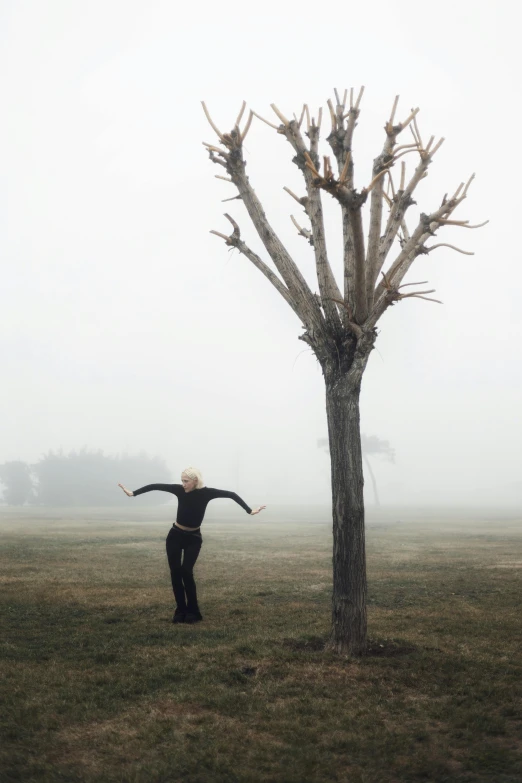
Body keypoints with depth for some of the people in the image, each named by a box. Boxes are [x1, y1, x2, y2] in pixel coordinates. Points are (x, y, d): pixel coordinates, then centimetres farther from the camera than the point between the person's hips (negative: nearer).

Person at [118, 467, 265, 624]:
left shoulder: (206, 492, -16)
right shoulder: (180, 489, -12)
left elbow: (231, 494, -13)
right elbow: (155, 486, -9)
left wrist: (249, 511, -16)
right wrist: (133, 493, -10)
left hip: (193, 538, -2)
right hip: (175, 535, 2)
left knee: (186, 571, -16)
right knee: (175, 572, -3)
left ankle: (193, 611, -3)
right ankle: (180, 610, 9)